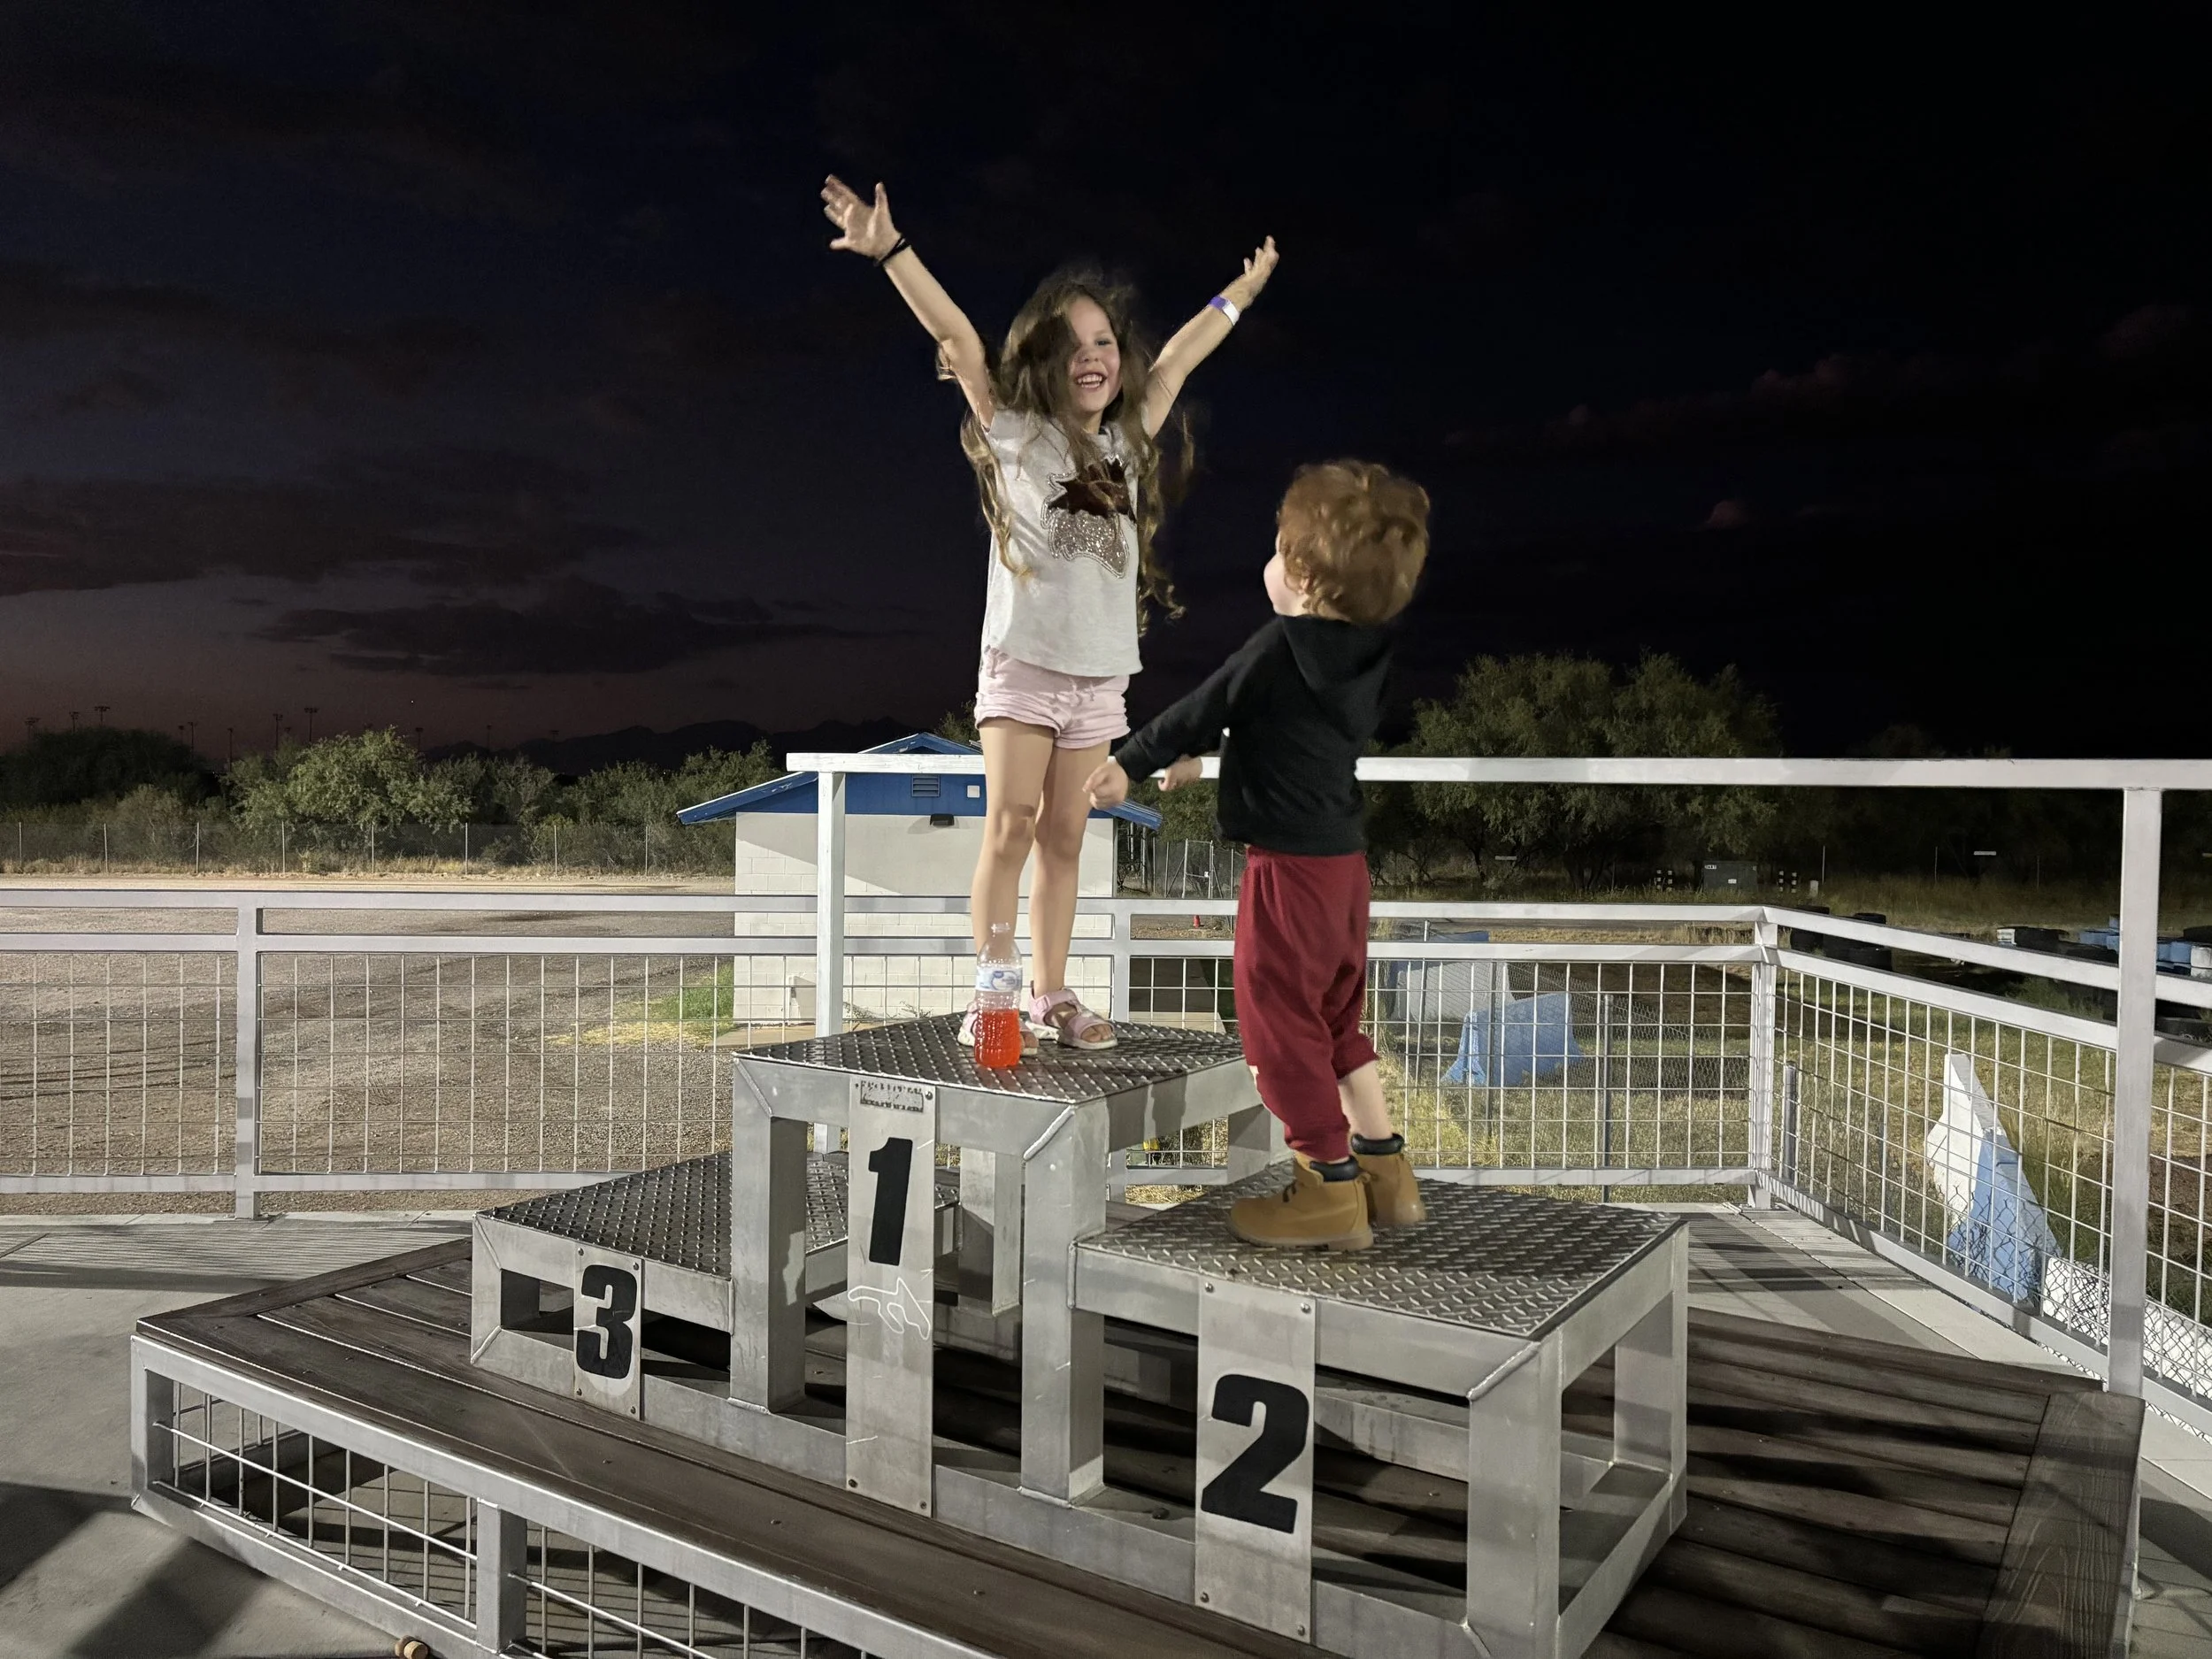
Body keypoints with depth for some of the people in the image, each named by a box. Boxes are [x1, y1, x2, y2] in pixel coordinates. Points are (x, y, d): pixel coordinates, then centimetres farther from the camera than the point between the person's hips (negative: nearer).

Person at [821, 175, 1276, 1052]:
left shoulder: (1126, 439, 11)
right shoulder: (1016, 433, -1)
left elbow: (1179, 357, 23)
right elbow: (958, 338, -10)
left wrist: (1243, 290, 35)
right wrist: (890, 251, -19)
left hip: (1100, 673, 4)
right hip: (1023, 660, -4)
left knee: (1063, 837, 7)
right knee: (1009, 827, -6)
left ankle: (1050, 996, 13)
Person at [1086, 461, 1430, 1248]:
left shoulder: (1278, 649, -17)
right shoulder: (1363, 657, 8)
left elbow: (1200, 709, -6)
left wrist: (1130, 764, 8)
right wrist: (1201, 756, 34)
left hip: (1289, 865, -8)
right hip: (1344, 858, 8)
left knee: (1282, 1023, 2)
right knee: (1336, 1020, 19)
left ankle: (1330, 1190, 8)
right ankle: (1385, 1168, 24)